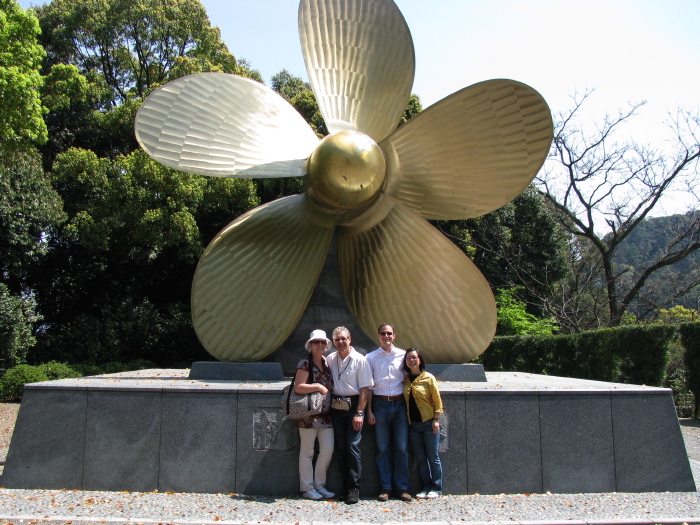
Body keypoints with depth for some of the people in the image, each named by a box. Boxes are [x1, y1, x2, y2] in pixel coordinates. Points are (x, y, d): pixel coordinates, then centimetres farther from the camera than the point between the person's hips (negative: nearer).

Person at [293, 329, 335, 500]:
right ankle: (307, 488, 13)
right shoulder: (305, 363, -7)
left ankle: (319, 484, 18)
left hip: (326, 414, 6)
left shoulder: (327, 362, 13)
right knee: (307, 451, 3)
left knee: (328, 449, 3)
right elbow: (298, 387, -15)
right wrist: (317, 386, -20)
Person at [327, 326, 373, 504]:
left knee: (353, 447, -8)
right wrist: (328, 405, 4)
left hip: (353, 406, -4)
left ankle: (354, 489, 0)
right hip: (335, 407, 4)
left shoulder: (359, 359, -4)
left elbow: (365, 388, -6)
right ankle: (345, 487, 16)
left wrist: (359, 413, -12)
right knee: (339, 448, 6)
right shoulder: (330, 359, 8)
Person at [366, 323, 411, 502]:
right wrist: (369, 411, -1)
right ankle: (385, 487, 12)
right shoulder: (371, 357, 5)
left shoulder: (402, 355, 6)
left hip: (399, 403, 1)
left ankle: (402, 487, 11)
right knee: (383, 448, 4)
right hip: (380, 404, -1)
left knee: (402, 447, 2)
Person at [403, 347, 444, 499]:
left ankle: (436, 488, 13)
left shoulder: (428, 378, -7)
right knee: (420, 458, 8)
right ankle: (426, 487, 17)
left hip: (428, 423, -4)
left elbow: (437, 400, -6)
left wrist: (436, 420, -10)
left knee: (432, 457, 3)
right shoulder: (405, 380, 6)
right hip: (413, 424, 4)